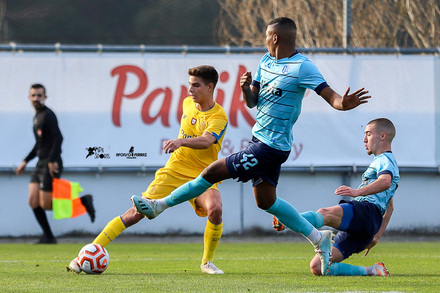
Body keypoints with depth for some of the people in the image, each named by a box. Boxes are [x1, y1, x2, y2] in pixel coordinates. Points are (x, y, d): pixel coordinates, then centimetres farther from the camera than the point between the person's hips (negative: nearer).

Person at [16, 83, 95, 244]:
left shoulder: (48, 115, -11)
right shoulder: (37, 116, 18)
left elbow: (58, 138, -21)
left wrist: (52, 160, -28)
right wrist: (26, 161, 27)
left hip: (50, 165, -9)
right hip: (40, 164, 9)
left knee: (45, 204, -9)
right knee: (33, 202, 1)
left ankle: (82, 201, 2)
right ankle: (48, 236, 6)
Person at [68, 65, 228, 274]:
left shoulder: (219, 117, -13)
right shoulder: (188, 104, 5)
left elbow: (206, 140, -33)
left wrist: (181, 141, -49)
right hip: (173, 171, 3)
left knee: (215, 209, -33)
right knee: (136, 213, -8)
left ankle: (207, 262, -10)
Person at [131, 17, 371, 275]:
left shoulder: (302, 67, -16)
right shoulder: (266, 61, 10)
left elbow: (329, 95, -22)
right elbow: (252, 102, 14)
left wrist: (344, 104, -44)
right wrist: (246, 88, -9)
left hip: (271, 146, -10)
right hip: (261, 139, 10)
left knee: (213, 172, -8)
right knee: (266, 201, 16)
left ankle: (160, 205, 5)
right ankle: (319, 238, 22)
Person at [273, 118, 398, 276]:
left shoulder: (385, 160, 6)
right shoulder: (382, 162, 39)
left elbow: (385, 181, -21)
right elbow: (389, 207, 44)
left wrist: (358, 192, -36)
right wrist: (376, 237, 36)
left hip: (366, 209, -10)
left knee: (326, 213, -39)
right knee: (317, 267, -3)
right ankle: (370, 271, -5)